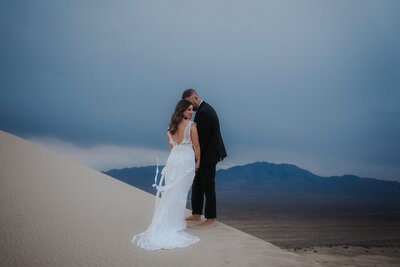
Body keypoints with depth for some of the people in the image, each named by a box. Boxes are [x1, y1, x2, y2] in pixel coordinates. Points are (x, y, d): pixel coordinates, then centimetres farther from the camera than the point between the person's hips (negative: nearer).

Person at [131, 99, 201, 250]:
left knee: (170, 191, 8)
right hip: (187, 160, -5)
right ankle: (175, 224, 8)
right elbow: (196, 145, -4)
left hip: (173, 159, 5)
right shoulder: (191, 125, -8)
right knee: (180, 193, 2)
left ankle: (163, 224, 8)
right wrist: (198, 162, 9)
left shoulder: (171, 126, 10)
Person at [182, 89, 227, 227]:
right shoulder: (205, 109, 12)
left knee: (208, 186, -2)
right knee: (197, 184, 17)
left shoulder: (203, 112, -21)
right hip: (206, 154, 11)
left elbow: (202, 138, -22)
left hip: (208, 155, -11)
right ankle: (196, 214, 28)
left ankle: (211, 219, 8)